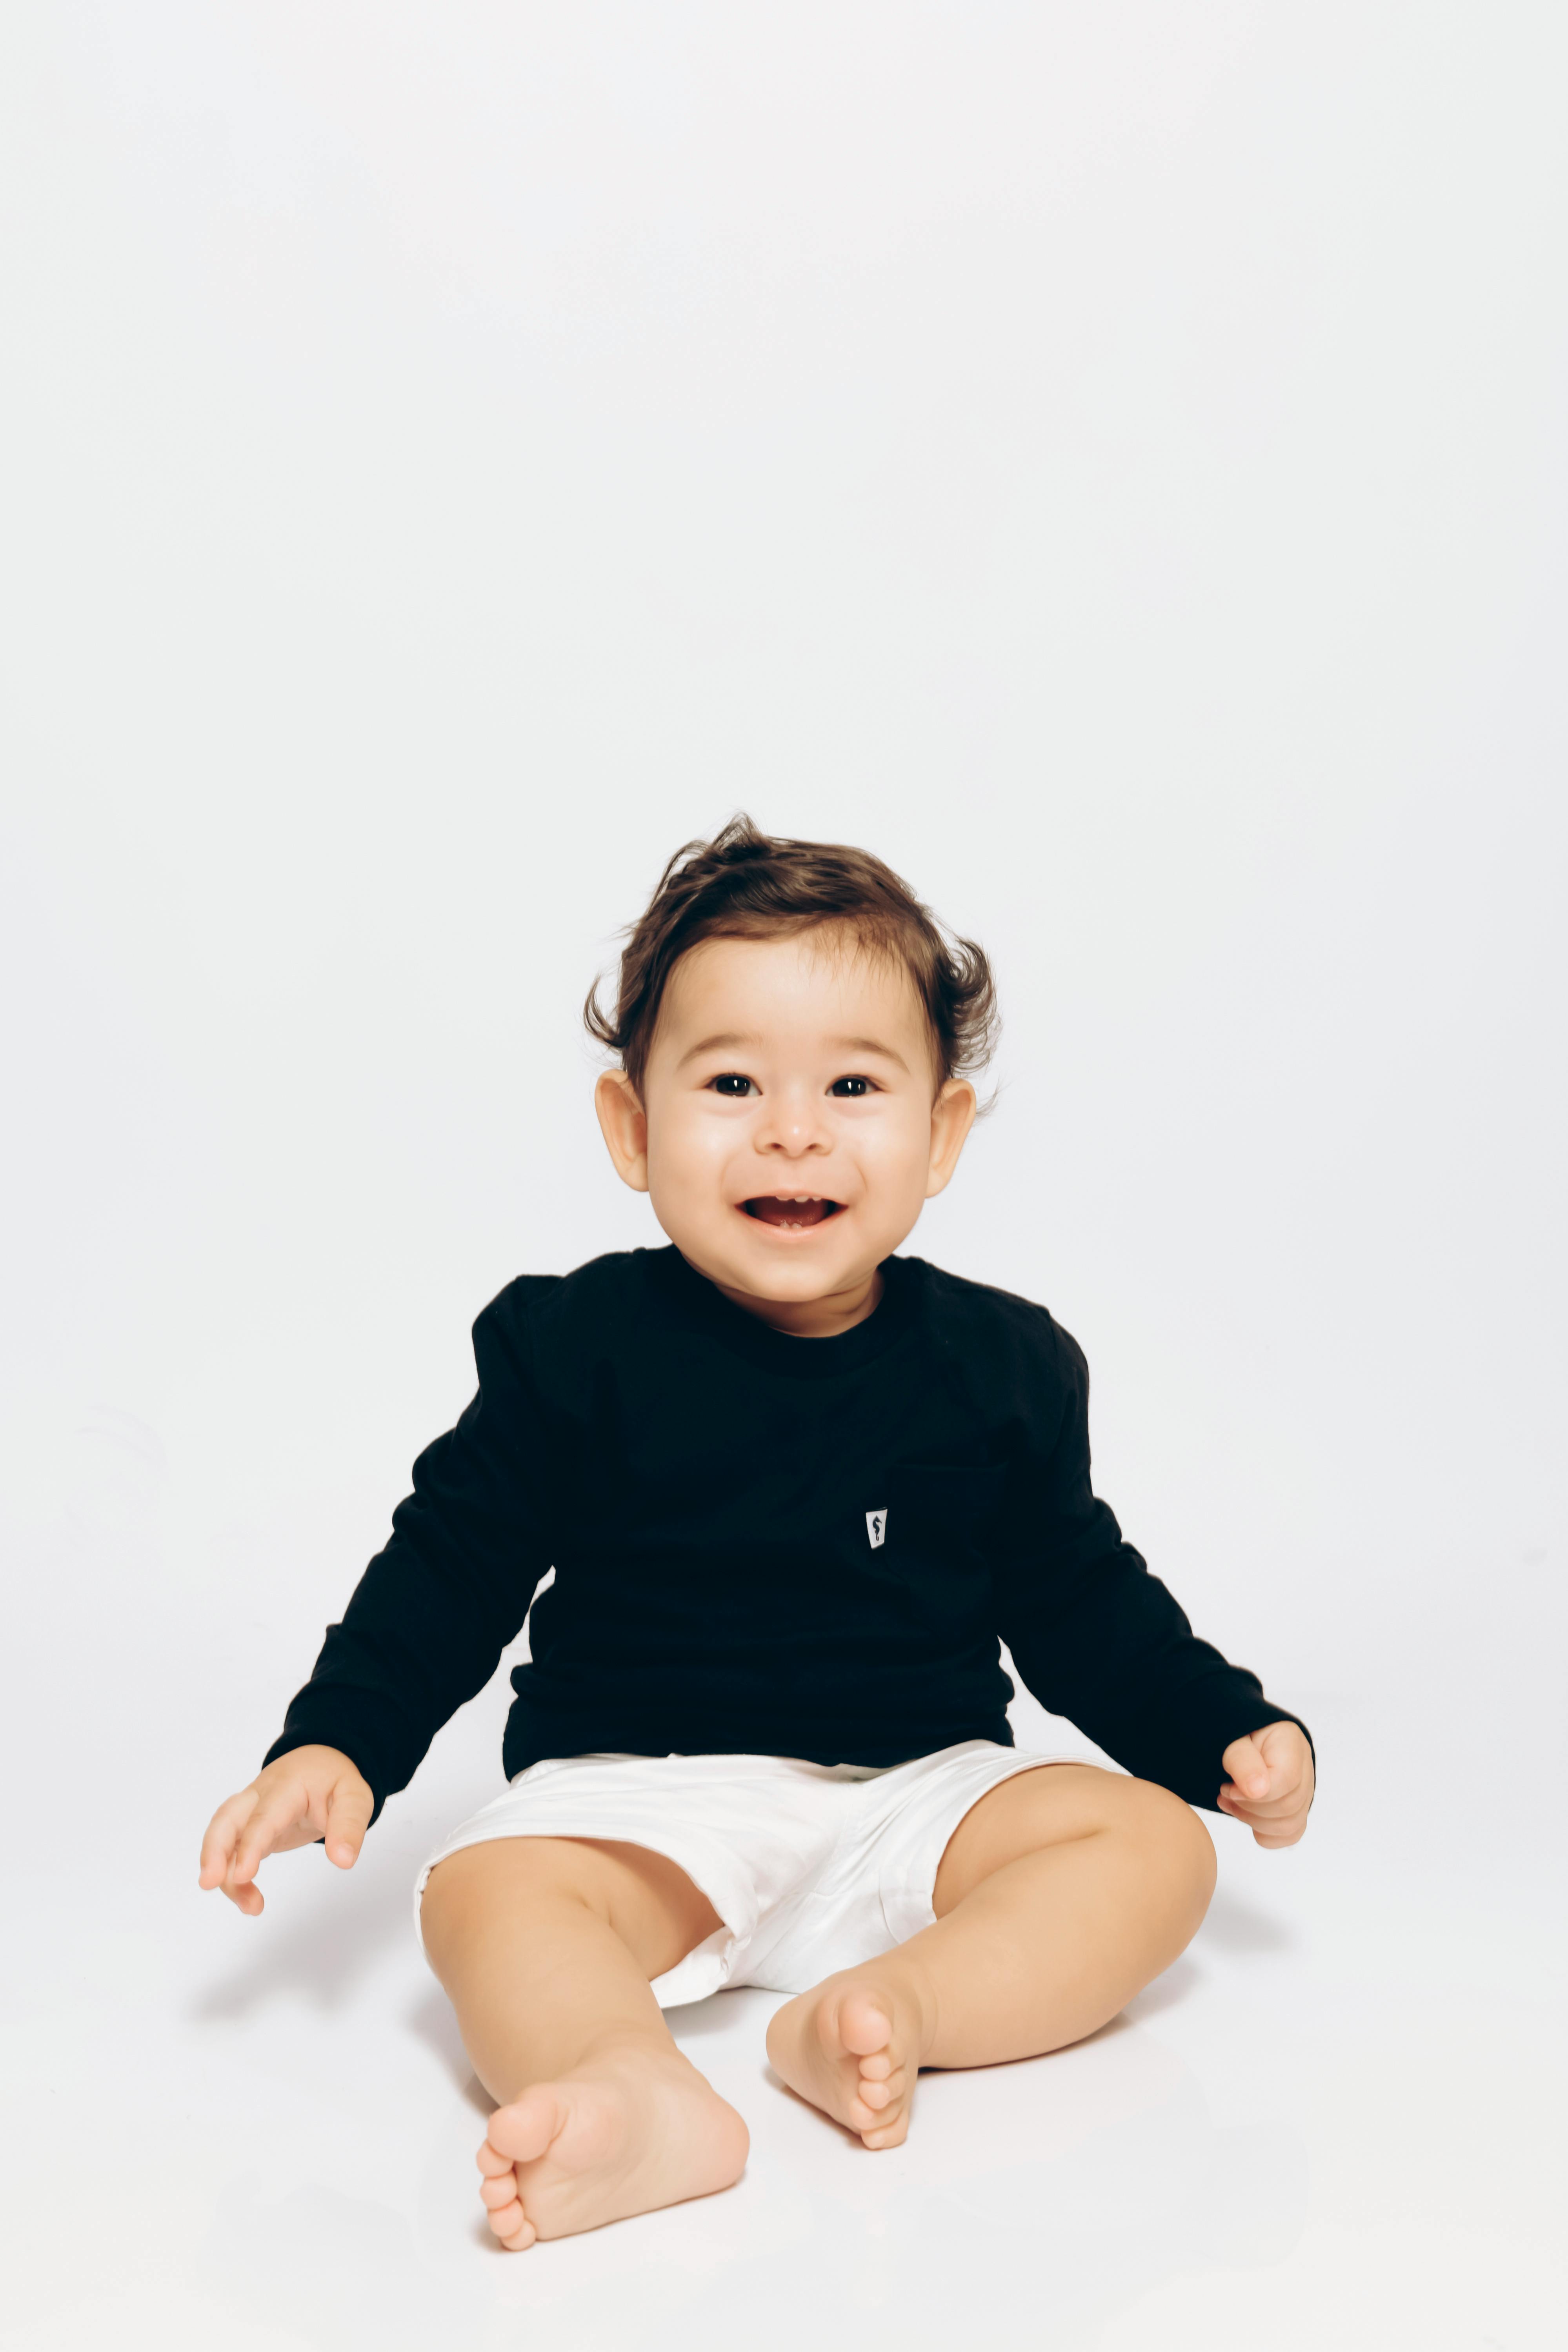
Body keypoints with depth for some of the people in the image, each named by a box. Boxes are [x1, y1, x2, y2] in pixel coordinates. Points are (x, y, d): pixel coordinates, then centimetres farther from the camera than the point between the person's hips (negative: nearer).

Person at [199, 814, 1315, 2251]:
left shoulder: (1003, 1368, 2)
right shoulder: (573, 1349, -4)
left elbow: (1078, 1601, 13)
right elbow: (453, 1566, 2)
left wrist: (1229, 1731, 3)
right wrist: (335, 1745, -10)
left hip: (920, 1794, 2)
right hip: (637, 1793, -2)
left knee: (1154, 1844, -19)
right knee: (488, 1889, -30)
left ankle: (892, 2011, -36)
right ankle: (637, 2098, -54)